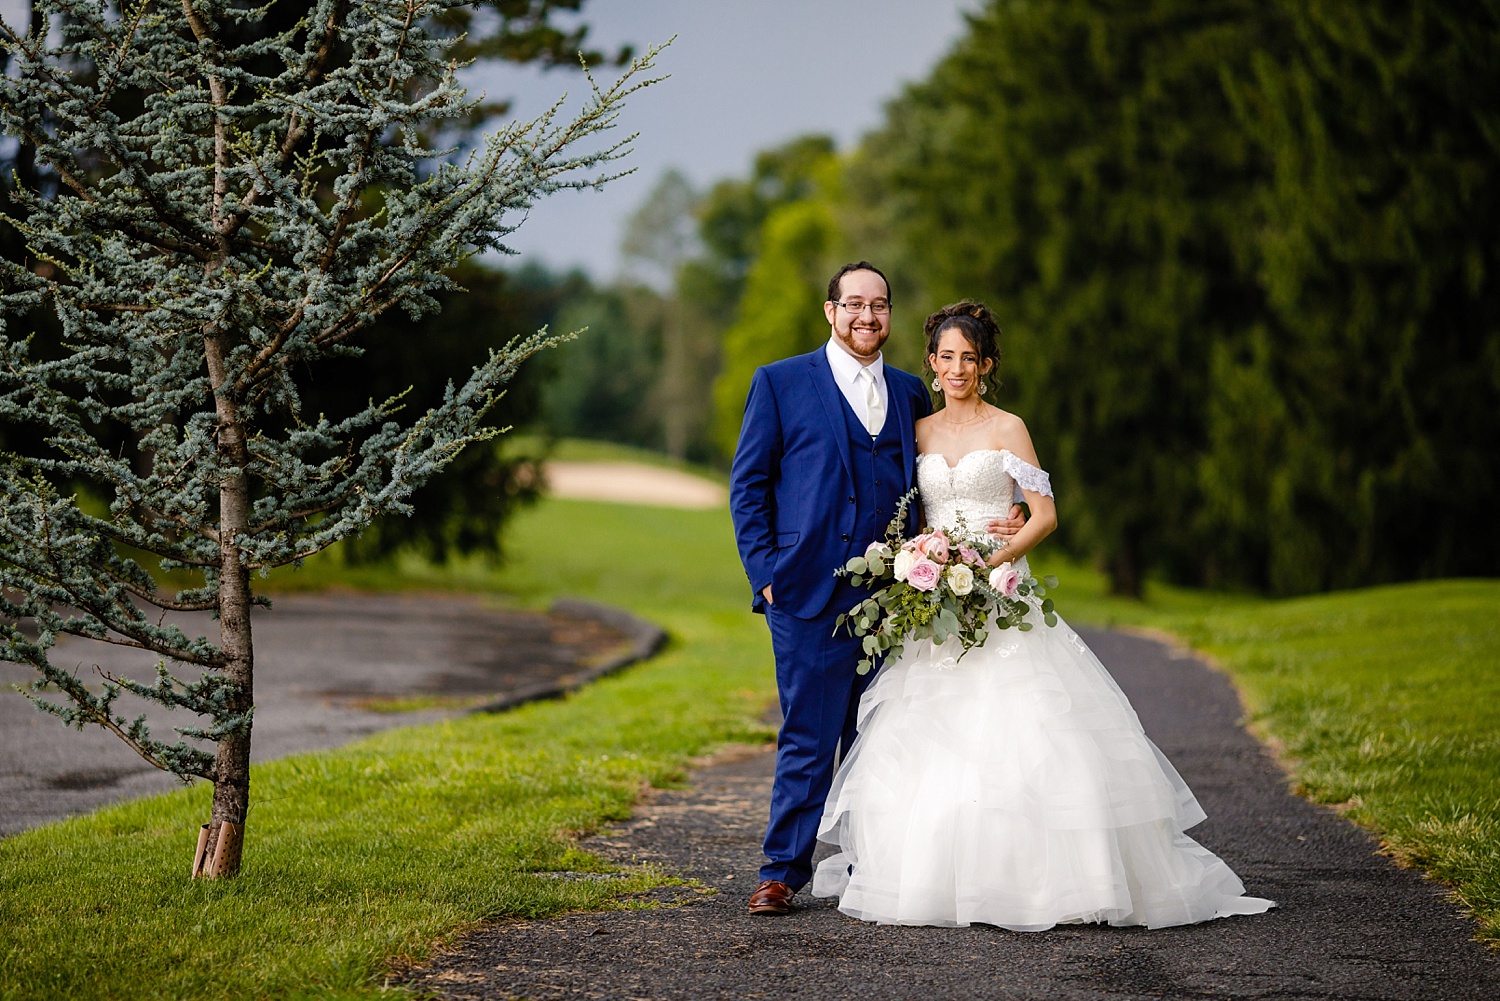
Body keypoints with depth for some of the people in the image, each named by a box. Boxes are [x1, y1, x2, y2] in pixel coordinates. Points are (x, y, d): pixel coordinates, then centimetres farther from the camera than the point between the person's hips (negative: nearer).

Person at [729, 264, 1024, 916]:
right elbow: (748, 485, 3)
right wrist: (765, 573, -6)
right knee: (808, 740, -3)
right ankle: (782, 873, 7)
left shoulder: (910, 394, 16)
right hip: (811, 593, -4)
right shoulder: (780, 383, 4)